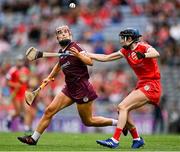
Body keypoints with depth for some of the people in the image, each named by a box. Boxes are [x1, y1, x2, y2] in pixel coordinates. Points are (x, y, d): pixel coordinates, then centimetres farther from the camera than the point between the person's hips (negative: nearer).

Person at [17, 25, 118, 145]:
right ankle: (34, 138, 5)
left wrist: (78, 54, -33)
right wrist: (50, 77, 33)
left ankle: (117, 122, 18)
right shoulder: (61, 52, 10)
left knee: (88, 121, 2)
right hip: (70, 89, 7)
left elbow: (90, 62, -20)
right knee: (49, 110, -1)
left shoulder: (74, 47, -12)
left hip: (82, 88, -7)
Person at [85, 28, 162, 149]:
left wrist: (143, 55, -50)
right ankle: (137, 139, 13)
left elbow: (156, 54, -31)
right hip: (142, 85, 8)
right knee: (122, 109, 2)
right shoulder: (126, 51, 10)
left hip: (151, 85, -8)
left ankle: (115, 140, -22)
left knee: (123, 107, -17)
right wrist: (85, 54, 8)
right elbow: (105, 58, 13)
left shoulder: (143, 46, -11)